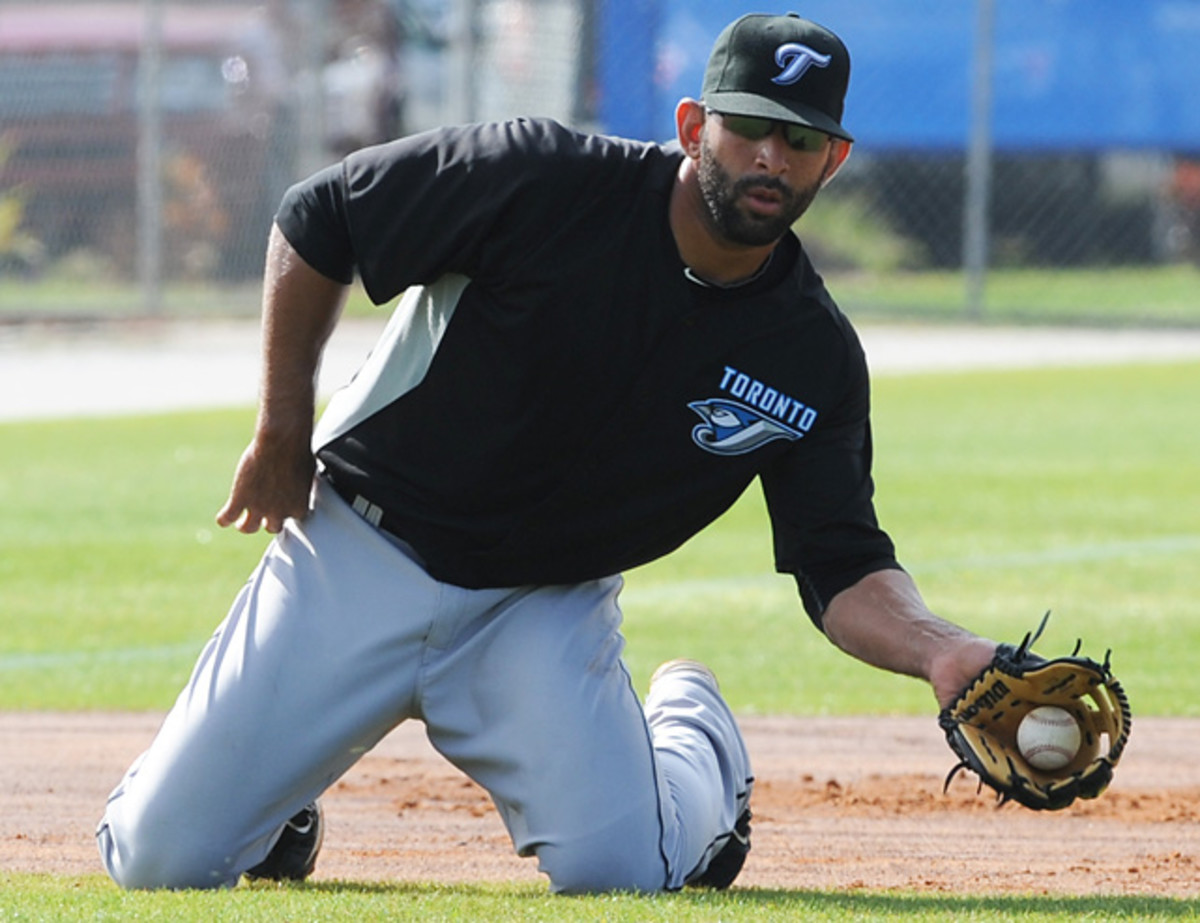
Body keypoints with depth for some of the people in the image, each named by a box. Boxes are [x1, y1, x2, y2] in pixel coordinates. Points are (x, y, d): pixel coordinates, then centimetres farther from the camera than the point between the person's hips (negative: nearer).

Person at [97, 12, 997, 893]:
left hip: (548, 608, 2)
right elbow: (314, 221, -9)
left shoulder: (814, 355, -11)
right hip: (360, 555, -2)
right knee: (161, 858, -9)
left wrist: (940, 651, -33)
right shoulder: (544, 182, -20)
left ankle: (693, 736, 16)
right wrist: (283, 432, -5)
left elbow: (846, 568, -12)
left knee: (617, 865, -21)